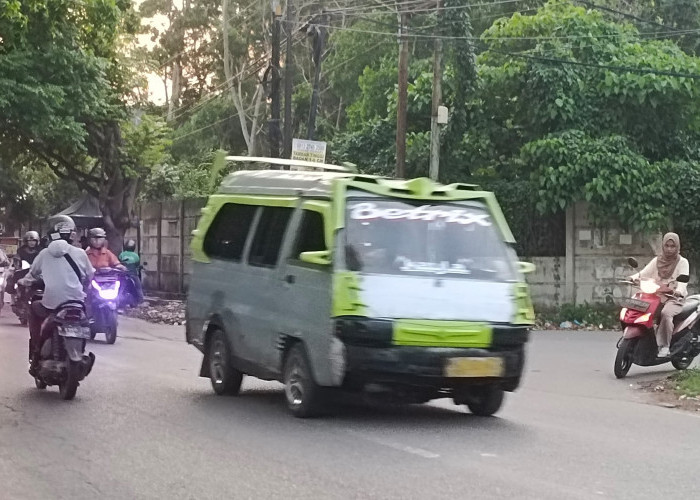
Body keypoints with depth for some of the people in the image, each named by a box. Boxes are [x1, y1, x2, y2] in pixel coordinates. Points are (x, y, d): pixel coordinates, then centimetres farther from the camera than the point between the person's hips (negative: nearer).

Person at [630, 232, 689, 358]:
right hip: (656, 296, 5)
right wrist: (632, 278, -20)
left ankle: (664, 346, -31)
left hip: (674, 298, -4)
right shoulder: (657, 260, 14)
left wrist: (678, 291, -36)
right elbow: (644, 273, 2)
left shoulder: (682, 262, 2)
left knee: (666, 313, -35)